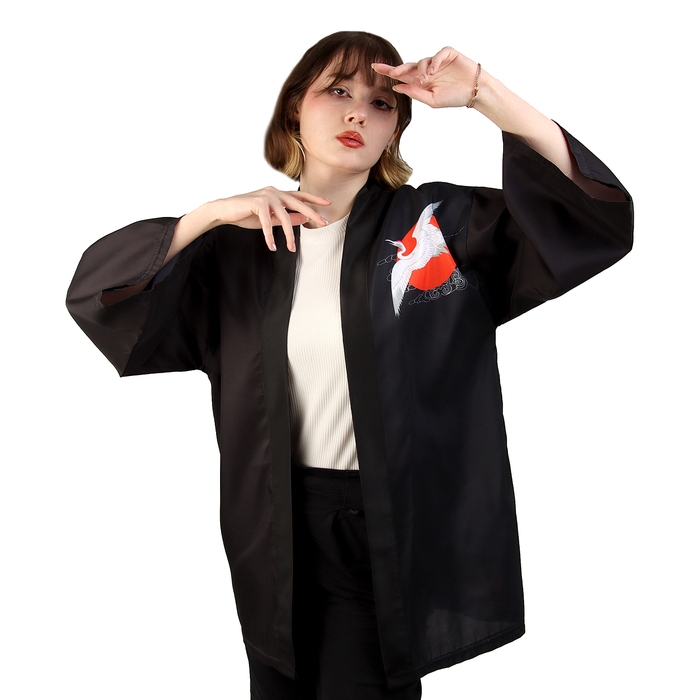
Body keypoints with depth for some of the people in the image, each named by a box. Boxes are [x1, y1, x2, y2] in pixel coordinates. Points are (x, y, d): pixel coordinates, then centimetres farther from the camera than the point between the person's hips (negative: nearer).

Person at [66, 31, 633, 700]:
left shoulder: (440, 223, -4)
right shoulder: (240, 248, 2)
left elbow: (599, 214, -12)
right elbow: (93, 289, -4)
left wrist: (485, 96, -21)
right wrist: (214, 213, -15)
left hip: (396, 527, -3)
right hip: (276, 527, 3)